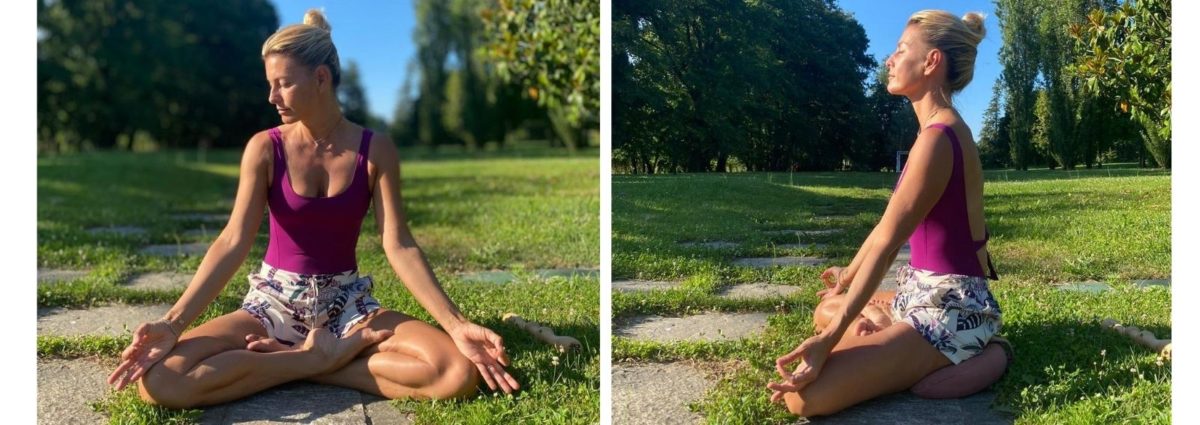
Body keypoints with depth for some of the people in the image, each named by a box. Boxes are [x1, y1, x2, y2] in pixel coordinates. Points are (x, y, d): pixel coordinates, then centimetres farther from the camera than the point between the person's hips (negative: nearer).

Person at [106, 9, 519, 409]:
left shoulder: (375, 150, -5)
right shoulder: (264, 148, -5)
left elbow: (398, 245, -10)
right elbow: (234, 242, -11)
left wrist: (456, 324, -22)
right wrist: (174, 323, -25)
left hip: (347, 302, 1)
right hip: (274, 301, 0)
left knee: (458, 372, -26)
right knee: (160, 380, -26)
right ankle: (323, 356, -15)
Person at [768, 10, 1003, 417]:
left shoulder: (937, 138, -20)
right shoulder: (941, 131, 12)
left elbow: (886, 243, -24)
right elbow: (887, 229, 21)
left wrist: (828, 341, -24)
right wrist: (849, 274, 34)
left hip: (952, 307, -10)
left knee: (804, 394, -25)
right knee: (827, 310, 31)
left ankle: (965, 359, -8)